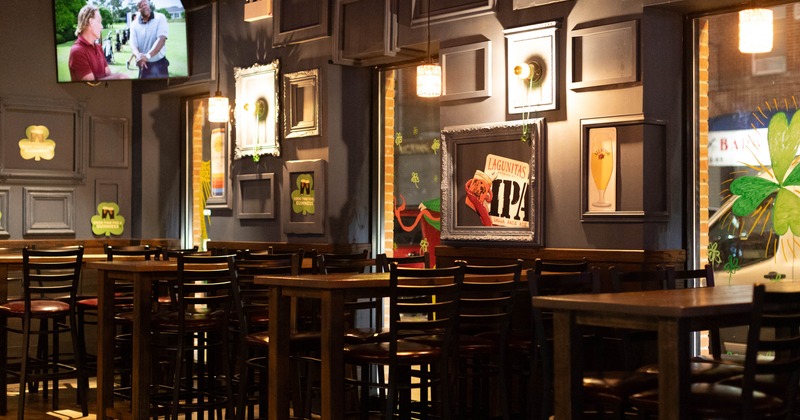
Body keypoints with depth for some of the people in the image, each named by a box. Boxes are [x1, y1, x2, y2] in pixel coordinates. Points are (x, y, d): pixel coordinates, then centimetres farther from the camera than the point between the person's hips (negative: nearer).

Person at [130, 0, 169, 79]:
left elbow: (162, 39, -21)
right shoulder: (134, 24, 0)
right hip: (144, 65, 2)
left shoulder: (160, 18, -8)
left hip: (160, 64, -2)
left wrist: (147, 56, -35)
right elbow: (133, 46, -7)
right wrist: (138, 55, -33)